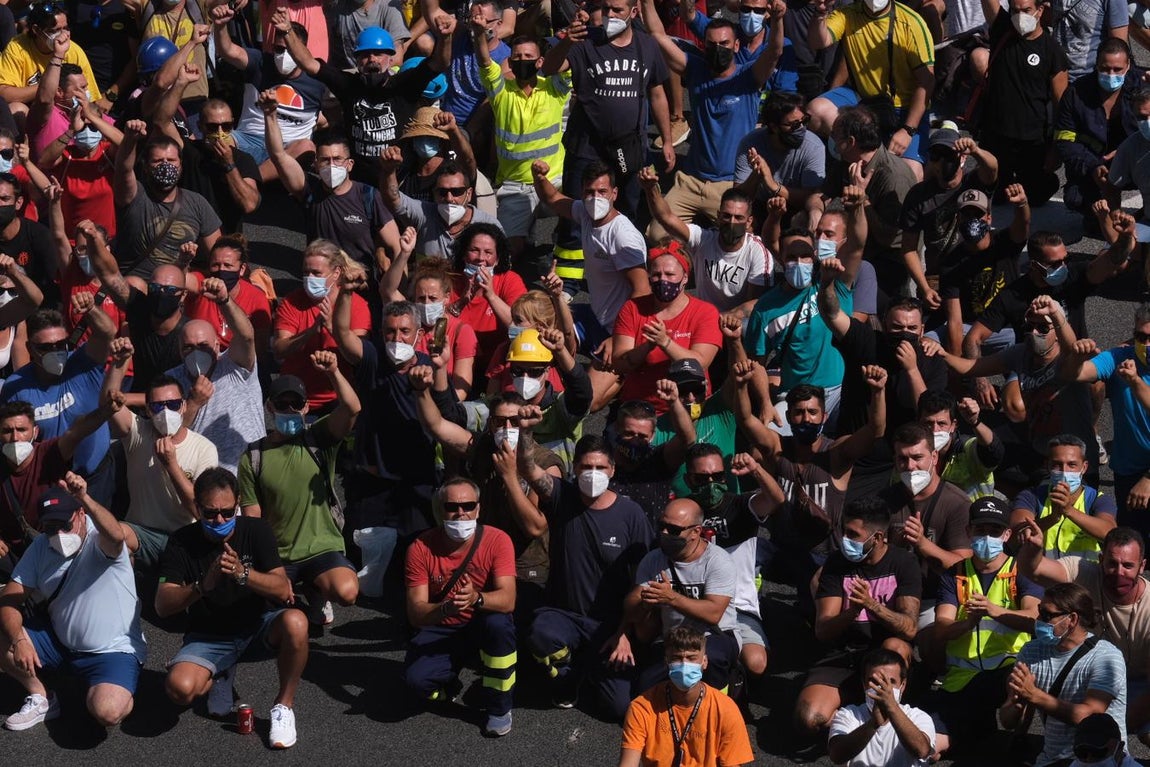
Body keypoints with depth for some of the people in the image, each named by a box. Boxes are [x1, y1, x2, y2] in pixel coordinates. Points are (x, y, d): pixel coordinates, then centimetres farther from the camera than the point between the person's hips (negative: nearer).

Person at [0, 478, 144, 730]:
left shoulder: (98, 540, -17)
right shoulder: (41, 547, 0)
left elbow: (115, 536, -45)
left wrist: (84, 498, -62)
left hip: (112, 650, -6)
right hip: (57, 641, 6)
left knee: (108, 712, -32)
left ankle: (122, 692, 6)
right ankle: (40, 698, 7)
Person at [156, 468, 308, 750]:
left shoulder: (256, 530, -8)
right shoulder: (183, 542, -8)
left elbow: (283, 590, -17)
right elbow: (162, 605, -16)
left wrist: (242, 573, -35)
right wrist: (203, 585, -34)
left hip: (258, 629, 0)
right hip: (208, 638, 1)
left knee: (295, 623, -35)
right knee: (179, 688, -30)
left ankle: (283, 705, -12)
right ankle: (219, 679, 10)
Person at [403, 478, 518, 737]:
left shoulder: (496, 540, -17)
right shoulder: (421, 548, -16)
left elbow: (507, 600, -27)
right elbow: (415, 613, -21)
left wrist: (476, 598, -49)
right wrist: (446, 608, -44)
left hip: (483, 622, 0)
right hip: (440, 629, 0)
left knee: (499, 623, -37)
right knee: (416, 679, -28)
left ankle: (498, 707, -14)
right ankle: (449, 684, 12)